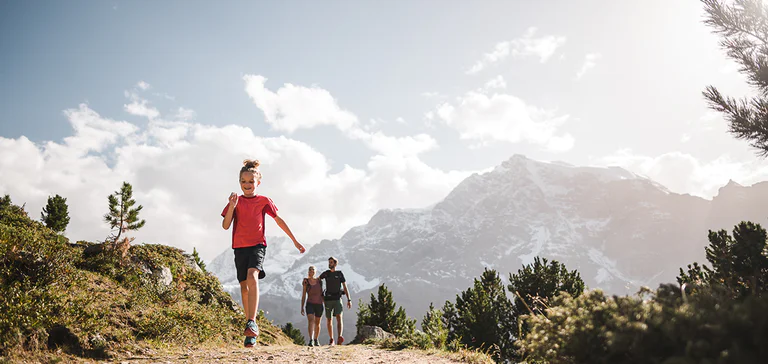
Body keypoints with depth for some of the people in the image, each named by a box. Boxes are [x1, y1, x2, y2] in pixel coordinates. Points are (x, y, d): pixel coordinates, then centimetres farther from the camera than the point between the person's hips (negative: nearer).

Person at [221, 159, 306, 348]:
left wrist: (295, 240, 13)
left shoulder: (264, 201, 4)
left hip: (257, 245, -3)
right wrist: (232, 206, -18)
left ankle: (252, 323, -35)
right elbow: (225, 225, -2)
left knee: (252, 277, -28)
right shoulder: (235, 201, 6)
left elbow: (279, 220, 11)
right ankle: (251, 332, 21)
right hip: (240, 247, 3)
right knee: (244, 286, 8)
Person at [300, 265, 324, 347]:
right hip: (310, 304, -3)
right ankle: (311, 340, -32)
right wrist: (302, 307, -1)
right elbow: (303, 295, 2)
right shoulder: (306, 282, -1)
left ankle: (316, 340, 28)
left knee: (317, 323, 12)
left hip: (319, 304, 3)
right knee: (310, 321, -22)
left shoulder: (319, 281, 5)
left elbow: (322, 293, 11)